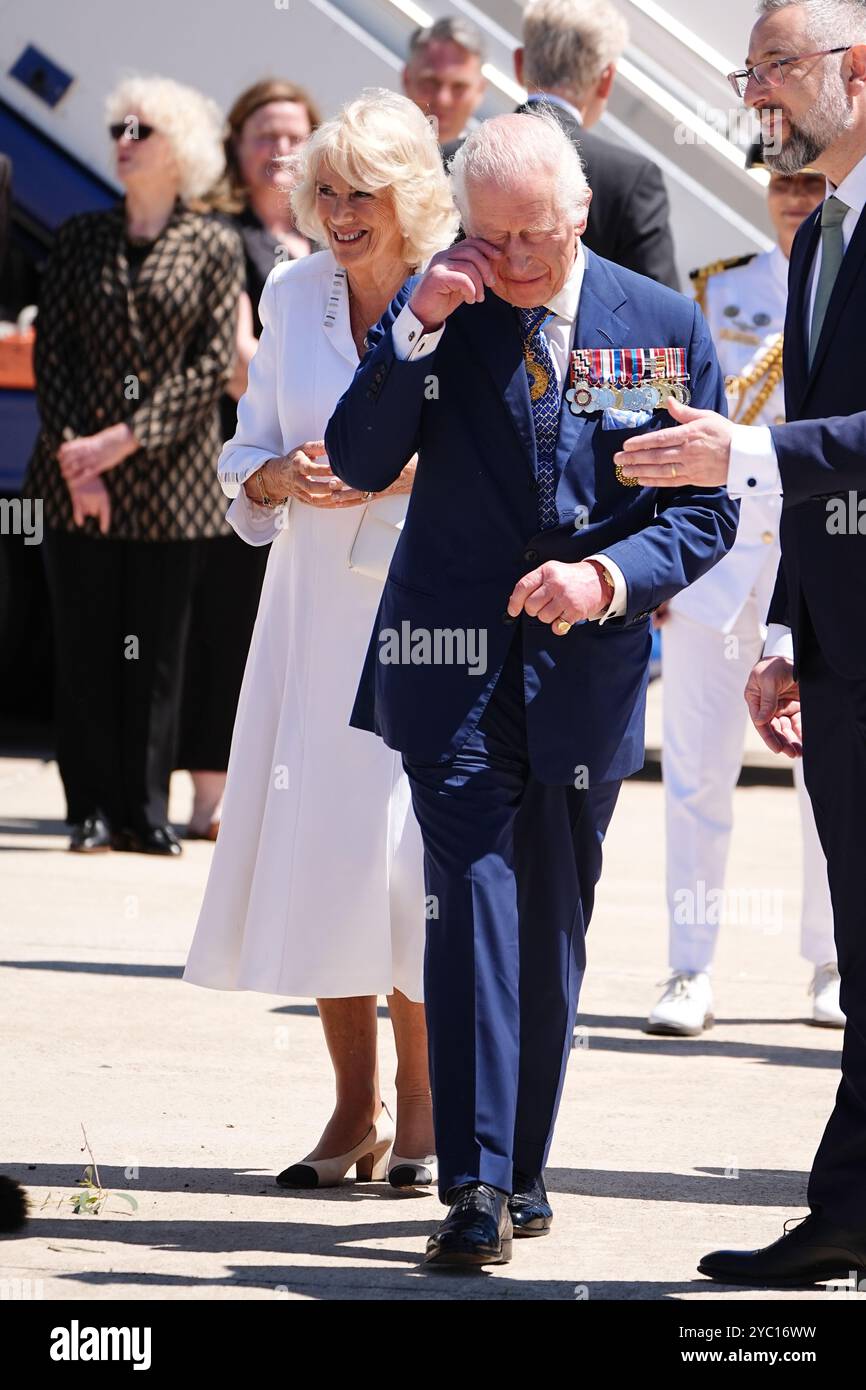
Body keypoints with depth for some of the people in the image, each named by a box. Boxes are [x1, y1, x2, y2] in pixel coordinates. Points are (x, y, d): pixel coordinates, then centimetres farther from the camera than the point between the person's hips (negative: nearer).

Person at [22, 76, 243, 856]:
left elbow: (214, 366, -5)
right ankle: (92, 810, 6)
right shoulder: (81, 238, 11)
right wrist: (73, 454, -7)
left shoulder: (215, 248, 3)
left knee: (158, 648, 0)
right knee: (85, 645, 2)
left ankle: (146, 809, 6)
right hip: (78, 477, 2)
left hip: (170, 479, -2)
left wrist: (123, 440, -12)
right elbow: (50, 350, 5)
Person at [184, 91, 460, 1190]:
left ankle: (422, 1109, 4)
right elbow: (244, 459, 16)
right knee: (312, 847, 2)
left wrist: (403, 470, -17)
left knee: (412, 853, -8)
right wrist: (284, 477, -6)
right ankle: (355, 1109, 12)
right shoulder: (292, 296, 9)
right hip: (316, 605, 5)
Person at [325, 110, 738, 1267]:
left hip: (589, 668, 2)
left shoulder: (665, 327, 0)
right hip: (453, 656, -2)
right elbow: (359, 462, -6)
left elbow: (709, 511, 1)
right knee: (474, 901, -13)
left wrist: (609, 576, -16)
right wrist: (417, 334, -18)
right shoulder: (436, 308, 0)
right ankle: (476, 1186, -17)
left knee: (552, 928, 11)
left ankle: (523, 1169, 25)